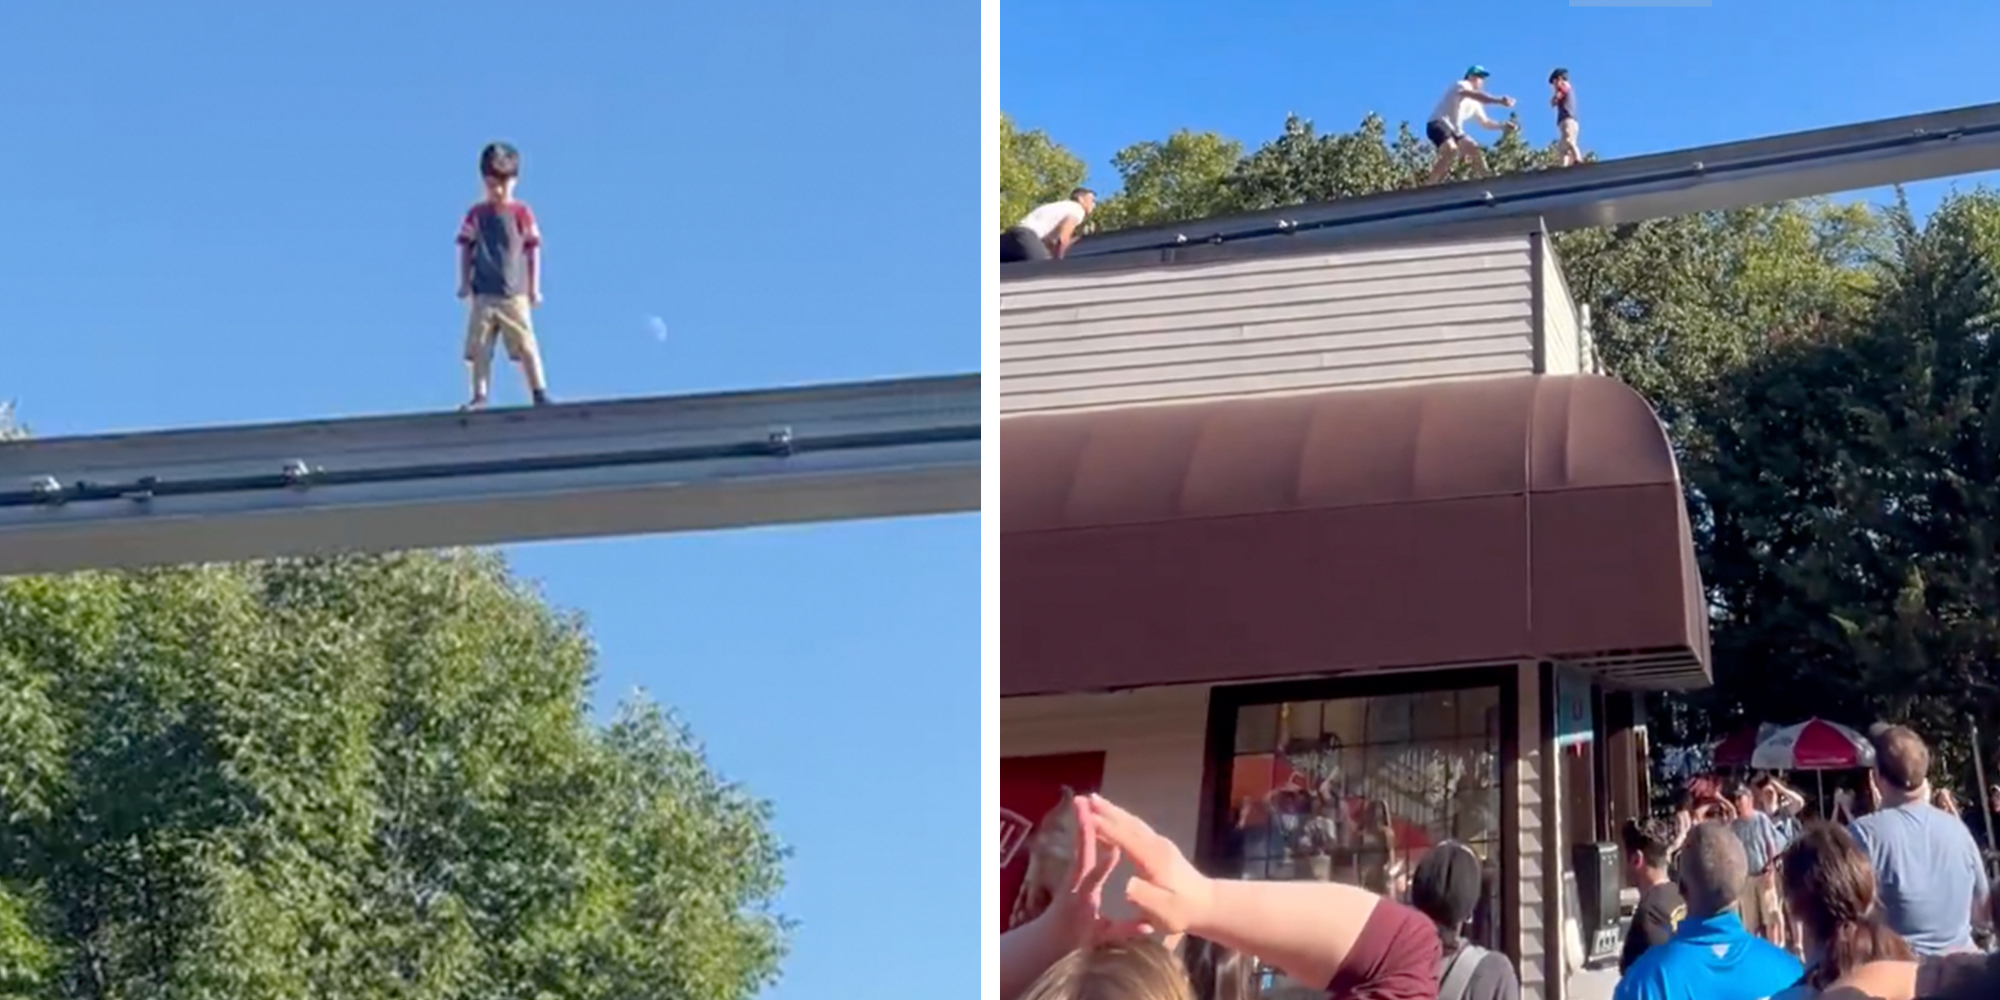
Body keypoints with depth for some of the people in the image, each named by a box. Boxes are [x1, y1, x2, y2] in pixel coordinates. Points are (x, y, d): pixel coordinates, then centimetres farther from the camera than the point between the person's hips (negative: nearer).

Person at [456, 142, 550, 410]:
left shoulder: (522, 213, 0)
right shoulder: (476, 215, 5)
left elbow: (533, 249, 3)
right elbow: (465, 248, 10)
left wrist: (534, 287, 2)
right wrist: (465, 282, 4)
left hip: (514, 294, -2)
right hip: (483, 294, 2)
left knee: (525, 345, -5)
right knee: (479, 347, 0)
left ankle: (540, 393, -2)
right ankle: (479, 396, 5)